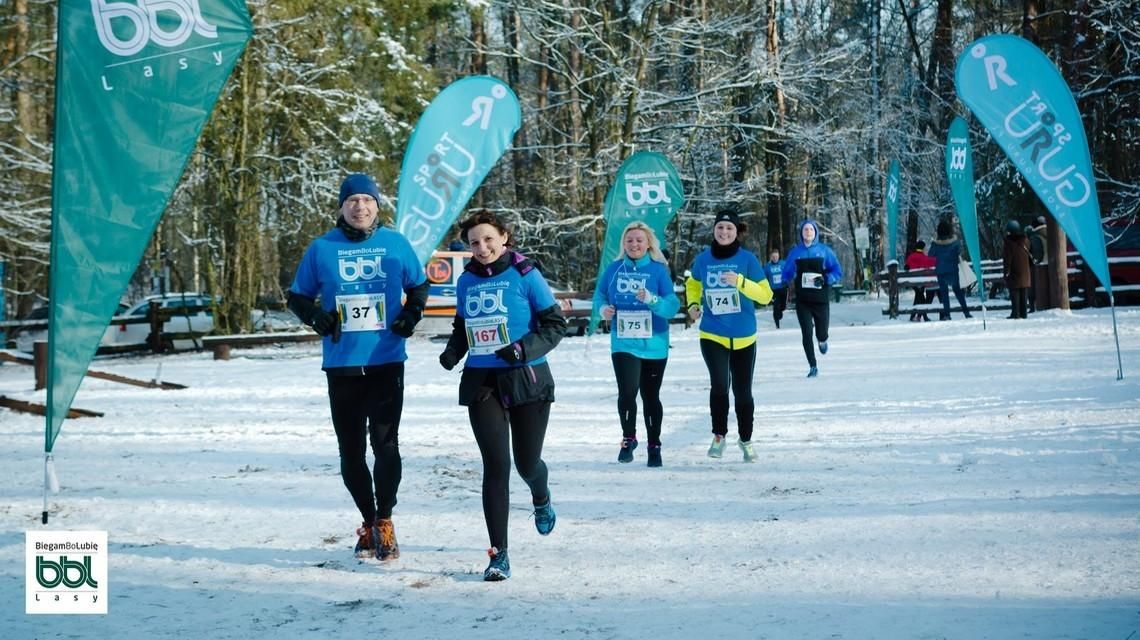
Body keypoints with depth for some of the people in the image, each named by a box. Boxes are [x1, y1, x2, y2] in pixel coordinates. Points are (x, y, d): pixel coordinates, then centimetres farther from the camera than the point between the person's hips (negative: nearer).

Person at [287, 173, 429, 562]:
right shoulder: (322, 249, 3)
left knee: (385, 443, -11)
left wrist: (411, 314, -1)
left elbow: (419, 286, 17)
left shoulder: (396, 244, 4)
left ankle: (384, 522, 3)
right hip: (341, 365, 1)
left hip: (387, 361, -1)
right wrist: (316, 315, -8)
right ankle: (368, 521, 24)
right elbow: (297, 296, 12)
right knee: (351, 451, 7)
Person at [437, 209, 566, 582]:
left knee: (526, 462, 8)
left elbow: (556, 324, -7)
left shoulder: (525, 274, -8)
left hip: (526, 380, -2)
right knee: (496, 465, -6)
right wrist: (453, 351, -2)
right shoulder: (467, 280, 5)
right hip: (481, 383, 2)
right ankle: (499, 554, -3)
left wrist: (524, 348, -21)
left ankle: (541, 499, 47)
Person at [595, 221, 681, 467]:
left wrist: (651, 300, -29)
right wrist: (603, 308, -6)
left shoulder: (659, 270, -7)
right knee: (627, 392, -15)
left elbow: (673, 306, -12)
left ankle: (654, 446, 26)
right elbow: (600, 293, 14)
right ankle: (628, 438, 9)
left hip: (653, 345, 0)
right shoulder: (614, 269, 0)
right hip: (623, 344, 0)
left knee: (650, 396, 10)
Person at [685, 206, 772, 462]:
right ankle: (719, 435, 0)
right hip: (712, 335, 0)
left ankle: (745, 440, 31)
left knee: (743, 392, 10)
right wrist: (693, 304, 2)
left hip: (744, 338, 0)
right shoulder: (703, 259, 0)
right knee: (719, 384, -20)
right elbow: (693, 284, 20)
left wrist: (740, 282, -24)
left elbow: (765, 295, -9)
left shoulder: (747, 259, -6)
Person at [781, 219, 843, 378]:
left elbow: (838, 273, -2)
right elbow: (787, 274, 12)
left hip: (821, 299, -1)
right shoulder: (795, 252, 3)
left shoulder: (825, 251, -1)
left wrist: (825, 279, -19)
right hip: (802, 300, 1)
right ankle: (813, 366, 3)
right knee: (807, 334, -7)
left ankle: (823, 341, 42)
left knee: (822, 333, 5)